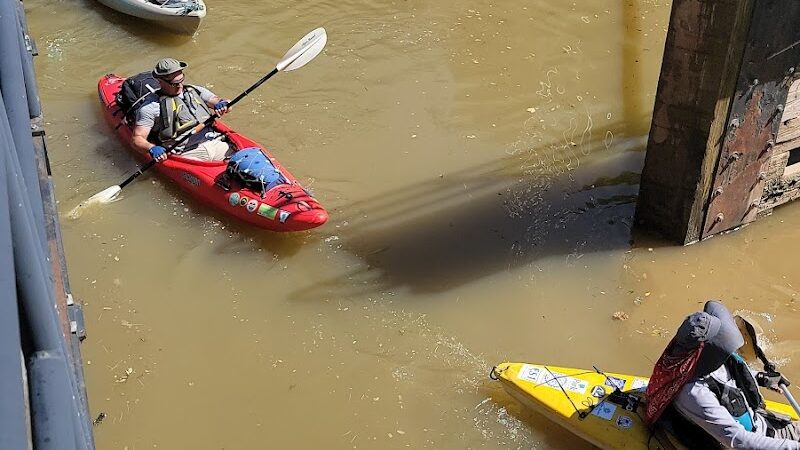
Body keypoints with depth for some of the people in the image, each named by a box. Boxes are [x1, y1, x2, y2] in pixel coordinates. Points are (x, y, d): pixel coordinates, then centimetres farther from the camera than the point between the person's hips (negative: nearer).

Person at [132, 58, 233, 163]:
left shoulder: (195, 91, 21)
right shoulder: (151, 106, 6)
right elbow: (137, 139, 2)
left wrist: (222, 104, -9)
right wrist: (151, 148, -21)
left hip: (217, 143, 5)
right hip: (187, 154, -5)